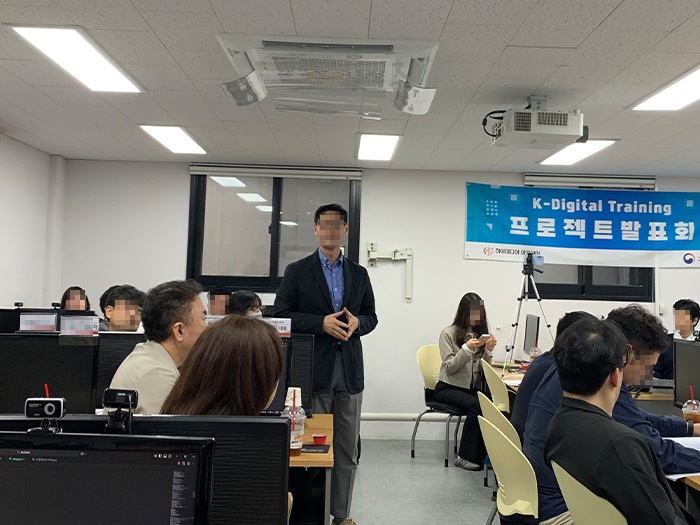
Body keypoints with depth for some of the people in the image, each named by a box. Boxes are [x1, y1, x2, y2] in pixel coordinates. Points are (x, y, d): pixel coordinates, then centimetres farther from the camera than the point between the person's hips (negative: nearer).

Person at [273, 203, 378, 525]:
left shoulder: (359, 274, 12)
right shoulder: (297, 271, 2)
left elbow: (371, 316, 15)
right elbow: (280, 316, -4)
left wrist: (357, 323, -9)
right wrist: (322, 322, -16)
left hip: (349, 369, 3)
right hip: (313, 368, -3)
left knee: (347, 449, 10)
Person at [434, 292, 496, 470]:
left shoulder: (481, 334, 11)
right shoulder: (449, 333, -2)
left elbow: (484, 370, 7)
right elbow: (450, 368, -10)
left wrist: (489, 350, -11)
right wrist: (467, 348, -20)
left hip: (473, 388, 4)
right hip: (448, 388, -4)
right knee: (476, 405, -30)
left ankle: (483, 454, -14)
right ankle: (465, 456, -17)